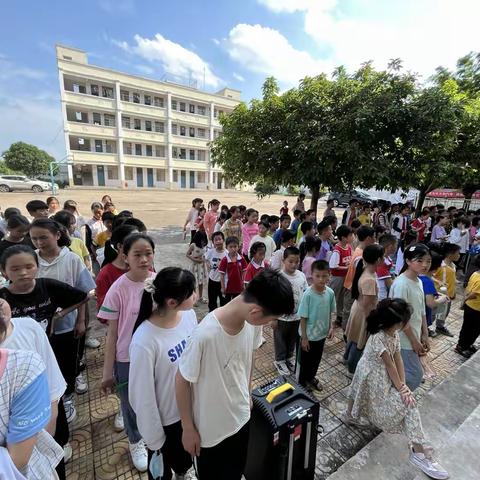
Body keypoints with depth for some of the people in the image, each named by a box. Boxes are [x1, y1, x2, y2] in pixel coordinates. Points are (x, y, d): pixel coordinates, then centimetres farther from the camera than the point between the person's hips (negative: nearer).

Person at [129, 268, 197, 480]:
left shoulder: (189, 314, -17)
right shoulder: (144, 341, -34)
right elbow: (143, 396, -21)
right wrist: (154, 438, -8)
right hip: (166, 418, -5)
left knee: (188, 456, 33)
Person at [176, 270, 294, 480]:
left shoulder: (252, 322, -19)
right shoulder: (205, 335, -37)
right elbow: (182, 382, -21)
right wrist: (188, 429, -9)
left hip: (241, 418, 5)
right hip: (210, 429, -5)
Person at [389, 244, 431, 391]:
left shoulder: (419, 282, 3)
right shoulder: (401, 284, -25)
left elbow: (422, 311, 11)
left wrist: (424, 335, 10)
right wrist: (414, 341, -15)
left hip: (414, 336, 8)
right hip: (404, 339, -8)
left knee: (402, 373, 18)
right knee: (415, 375, 3)